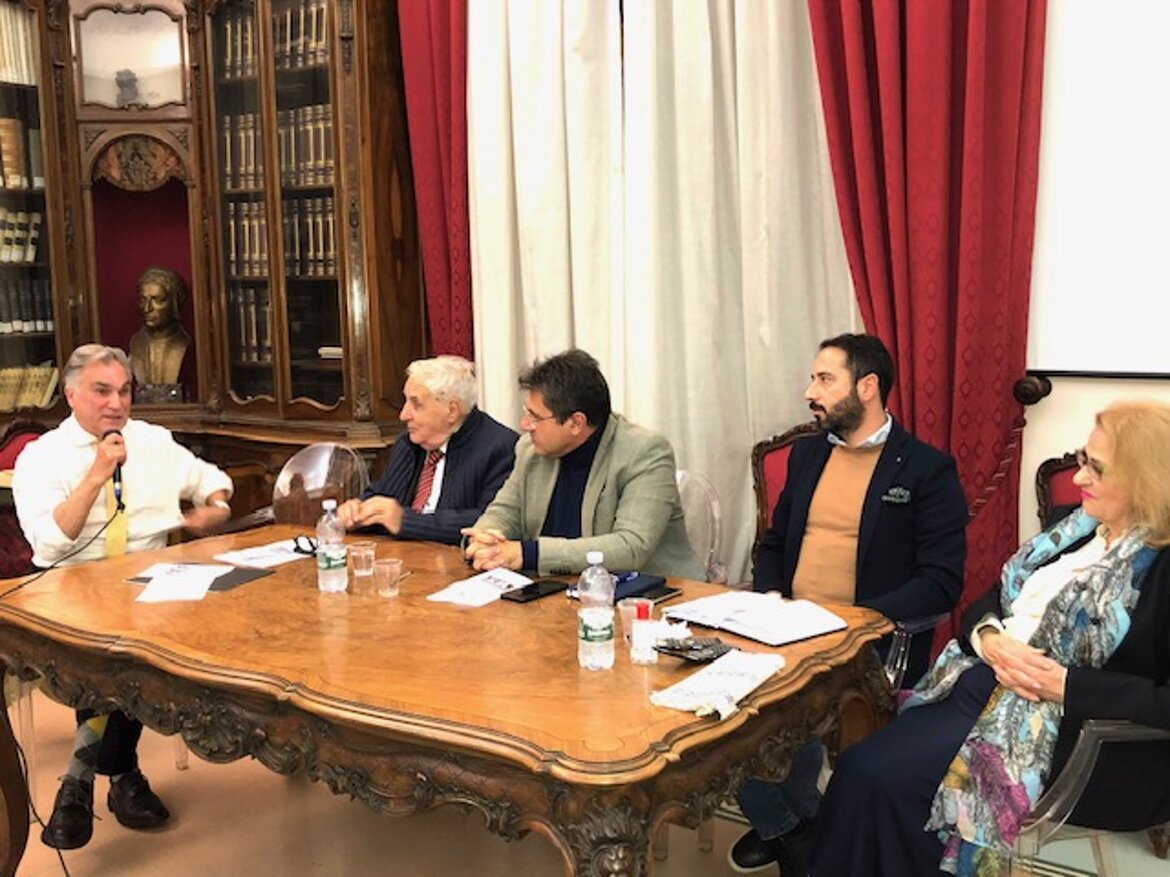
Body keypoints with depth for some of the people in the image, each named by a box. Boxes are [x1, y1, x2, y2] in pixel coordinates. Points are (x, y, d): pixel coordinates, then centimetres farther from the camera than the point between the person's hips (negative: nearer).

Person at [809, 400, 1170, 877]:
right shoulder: (1074, 528, 11)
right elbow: (984, 605, 14)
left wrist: (1065, 685, -22)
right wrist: (990, 640, -9)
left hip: (1069, 734, -7)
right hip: (987, 687, 7)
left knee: (880, 775, -18)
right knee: (862, 769, -12)